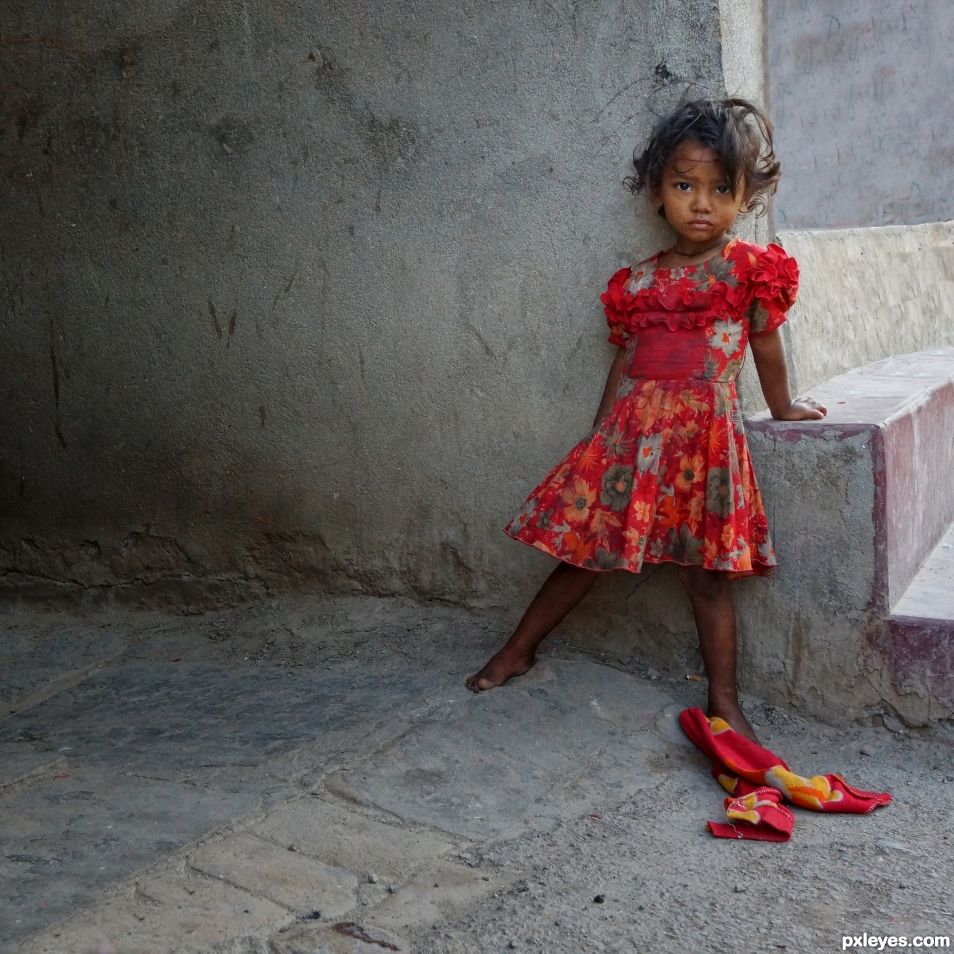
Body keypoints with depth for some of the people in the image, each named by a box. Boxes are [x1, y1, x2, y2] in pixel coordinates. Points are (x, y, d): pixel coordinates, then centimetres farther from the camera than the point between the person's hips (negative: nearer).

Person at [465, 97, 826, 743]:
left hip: (703, 436, -3)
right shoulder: (637, 282, 8)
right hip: (630, 433, 3)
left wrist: (782, 407, 21)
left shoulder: (752, 268, -2)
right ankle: (519, 649, 27)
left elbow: (766, 346, 9)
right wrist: (601, 438, 12)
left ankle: (725, 700, 13)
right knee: (583, 547, 10)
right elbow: (625, 358, 13)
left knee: (704, 571, 1)